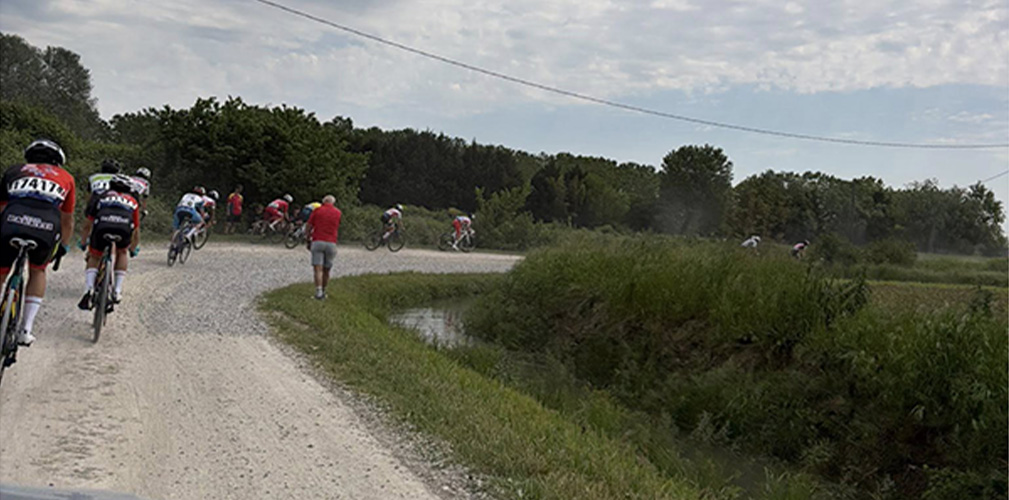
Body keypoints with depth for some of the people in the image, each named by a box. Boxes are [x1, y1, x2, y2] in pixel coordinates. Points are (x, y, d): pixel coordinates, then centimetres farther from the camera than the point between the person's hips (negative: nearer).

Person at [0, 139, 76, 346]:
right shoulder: (65, 177, 32)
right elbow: (67, 220, 37)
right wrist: (63, 247, 51)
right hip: (47, 227, 0)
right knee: (37, 271, 27)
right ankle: (26, 330, 18)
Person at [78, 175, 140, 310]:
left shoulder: (103, 197, 35)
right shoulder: (132, 202, 35)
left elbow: (88, 225, 40)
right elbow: (136, 232, 42)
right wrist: (133, 250, 58)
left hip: (102, 226, 0)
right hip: (124, 228, 0)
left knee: (94, 258, 22)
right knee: (121, 253, 30)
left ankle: (88, 289, -2)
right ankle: (117, 291, 20)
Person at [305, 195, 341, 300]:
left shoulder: (317, 210, 5)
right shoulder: (338, 213, 10)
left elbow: (307, 229, 6)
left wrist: (309, 240, 19)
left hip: (317, 242, -2)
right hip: (331, 243, 2)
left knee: (318, 269, -8)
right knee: (326, 270, 13)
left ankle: (318, 291, -22)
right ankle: (323, 291, 22)